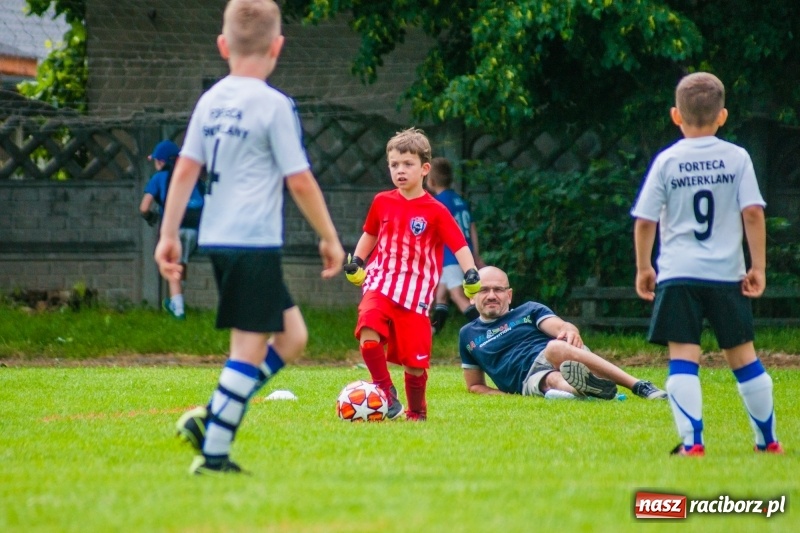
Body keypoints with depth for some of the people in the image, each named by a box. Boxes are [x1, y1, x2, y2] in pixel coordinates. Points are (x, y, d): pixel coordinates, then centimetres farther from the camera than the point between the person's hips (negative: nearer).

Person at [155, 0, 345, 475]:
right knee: (250, 347, -4)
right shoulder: (274, 105, -8)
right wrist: (330, 237, 1)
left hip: (217, 239, 8)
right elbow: (299, 181, -8)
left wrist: (169, 234, 13)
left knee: (292, 335, 15)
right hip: (255, 240, -8)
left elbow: (186, 168, 10)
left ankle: (212, 418, 6)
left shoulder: (210, 101, 10)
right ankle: (214, 452, -9)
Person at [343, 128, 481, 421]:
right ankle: (386, 391, -12)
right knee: (369, 334, -27)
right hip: (380, 284, 2)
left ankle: (417, 412, 25)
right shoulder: (382, 202, 6)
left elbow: (459, 245, -5)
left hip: (416, 295, -2)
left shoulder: (436, 212, -5)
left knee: (415, 360, 0)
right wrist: (356, 261, 11)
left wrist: (471, 274, -20)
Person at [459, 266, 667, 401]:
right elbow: (474, 386, 29)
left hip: (563, 359, 0)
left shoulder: (530, 311, 21)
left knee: (555, 347, -37)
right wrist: (504, 394, 6)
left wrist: (570, 331, -26)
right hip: (530, 378, 1)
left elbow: (561, 326, 2)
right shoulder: (468, 335, 25)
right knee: (553, 379, -36)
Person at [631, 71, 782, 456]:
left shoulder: (666, 161, 1)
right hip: (726, 274, 1)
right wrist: (758, 266, 2)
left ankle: (692, 442, -15)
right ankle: (768, 440, 18)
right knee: (742, 355, 11)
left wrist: (643, 268, 11)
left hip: (678, 273, -1)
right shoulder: (737, 158, 2)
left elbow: (644, 221, 0)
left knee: (683, 358, -4)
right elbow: (753, 213, -3)